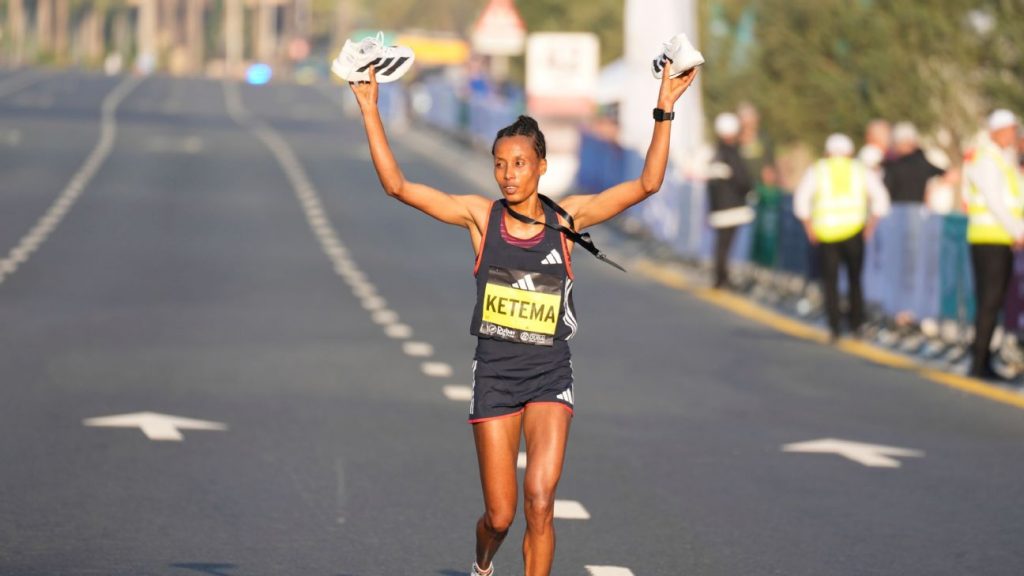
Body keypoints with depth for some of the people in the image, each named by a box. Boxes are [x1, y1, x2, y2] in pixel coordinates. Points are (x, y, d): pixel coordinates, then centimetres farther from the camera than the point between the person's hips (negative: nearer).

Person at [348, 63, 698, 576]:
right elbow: (397, 186, -5)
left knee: (540, 501, -15)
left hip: (550, 374, 0)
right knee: (500, 516, 5)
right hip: (494, 372, 0)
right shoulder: (481, 216, -1)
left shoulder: (565, 217, -1)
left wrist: (664, 112, -12)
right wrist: (369, 110, -9)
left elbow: (647, 184, -5)